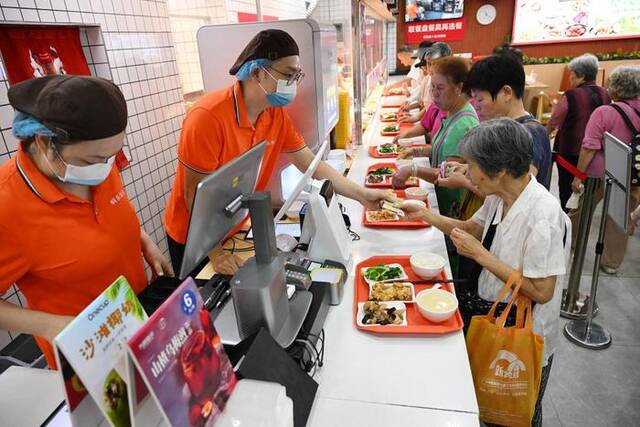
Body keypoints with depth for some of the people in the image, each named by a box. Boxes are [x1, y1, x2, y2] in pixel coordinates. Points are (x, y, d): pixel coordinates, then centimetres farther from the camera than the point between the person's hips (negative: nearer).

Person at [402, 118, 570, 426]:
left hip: (520, 325, -7)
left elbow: (541, 292, -25)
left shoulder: (542, 215, -28)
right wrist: (426, 215, 3)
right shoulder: (500, 195, -5)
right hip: (485, 296, 7)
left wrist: (480, 254, -23)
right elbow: (471, 228, 12)